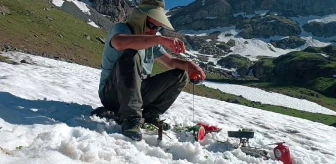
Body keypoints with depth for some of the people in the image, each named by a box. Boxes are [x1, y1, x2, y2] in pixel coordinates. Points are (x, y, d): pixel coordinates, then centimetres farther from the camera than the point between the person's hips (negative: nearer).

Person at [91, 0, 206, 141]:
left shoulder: (151, 42, 11)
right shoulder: (121, 28, -10)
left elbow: (171, 62, 11)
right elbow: (120, 43, -36)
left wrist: (187, 65, -10)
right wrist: (160, 39, -40)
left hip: (138, 92, 7)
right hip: (112, 92, -7)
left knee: (180, 75, 2)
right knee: (131, 55, -33)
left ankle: (149, 115, -1)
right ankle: (130, 118, -32)